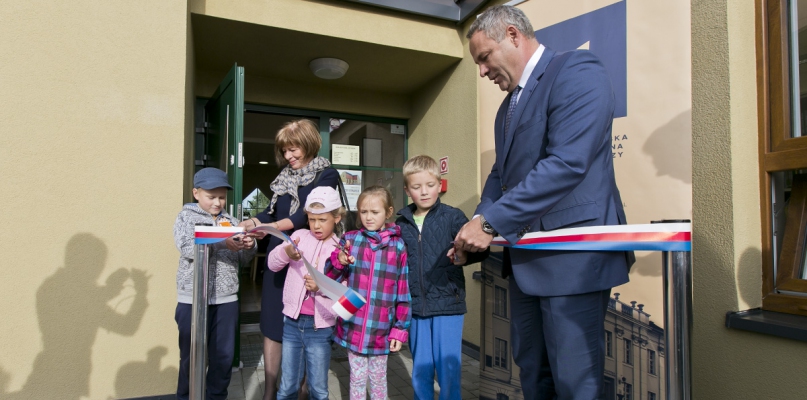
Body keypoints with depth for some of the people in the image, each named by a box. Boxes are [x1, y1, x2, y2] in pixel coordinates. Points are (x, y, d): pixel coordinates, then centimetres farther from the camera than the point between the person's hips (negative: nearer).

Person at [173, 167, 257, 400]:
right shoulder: (186, 217, 1)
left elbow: (243, 258, 8)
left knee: (224, 355, 10)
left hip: (226, 299, 3)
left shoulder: (231, 222, 9)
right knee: (192, 355, 10)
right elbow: (188, 249, -16)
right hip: (193, 299, -3)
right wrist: (222, 243, -28)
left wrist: (248, 247, -14)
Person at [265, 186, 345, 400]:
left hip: (320, 326, -2)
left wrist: (321, 287, -23)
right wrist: (285, 252, -23)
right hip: (293, 321, 2)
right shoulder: (300, 236, 3)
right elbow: (272, 263, -2)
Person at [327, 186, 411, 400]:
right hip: (353, 326, 1)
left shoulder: (398, 246, -5)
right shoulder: (349, 239, -1)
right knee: (357, 378, 14)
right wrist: (338, 262, -20)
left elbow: (404, 292, -2)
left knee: (378, 379, 15)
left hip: (381, 329, -1)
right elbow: (329, 280, 0)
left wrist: (400, 329, -4)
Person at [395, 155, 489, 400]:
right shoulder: (401, 223, 5)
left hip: (448, 306, -3)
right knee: (420, 374, 15)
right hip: (415, 308, 4)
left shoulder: (452, 217, -5)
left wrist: (466, 255, -34)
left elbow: (479, 247, -14)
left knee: (448, 373, 4)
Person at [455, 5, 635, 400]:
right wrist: (478, 227, -1)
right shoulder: (508, 106, 17)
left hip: (572, 256, -9)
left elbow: (567, 163, -23)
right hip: (524, 258, 9)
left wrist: (491, 221, -23)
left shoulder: (577, 71, -11)